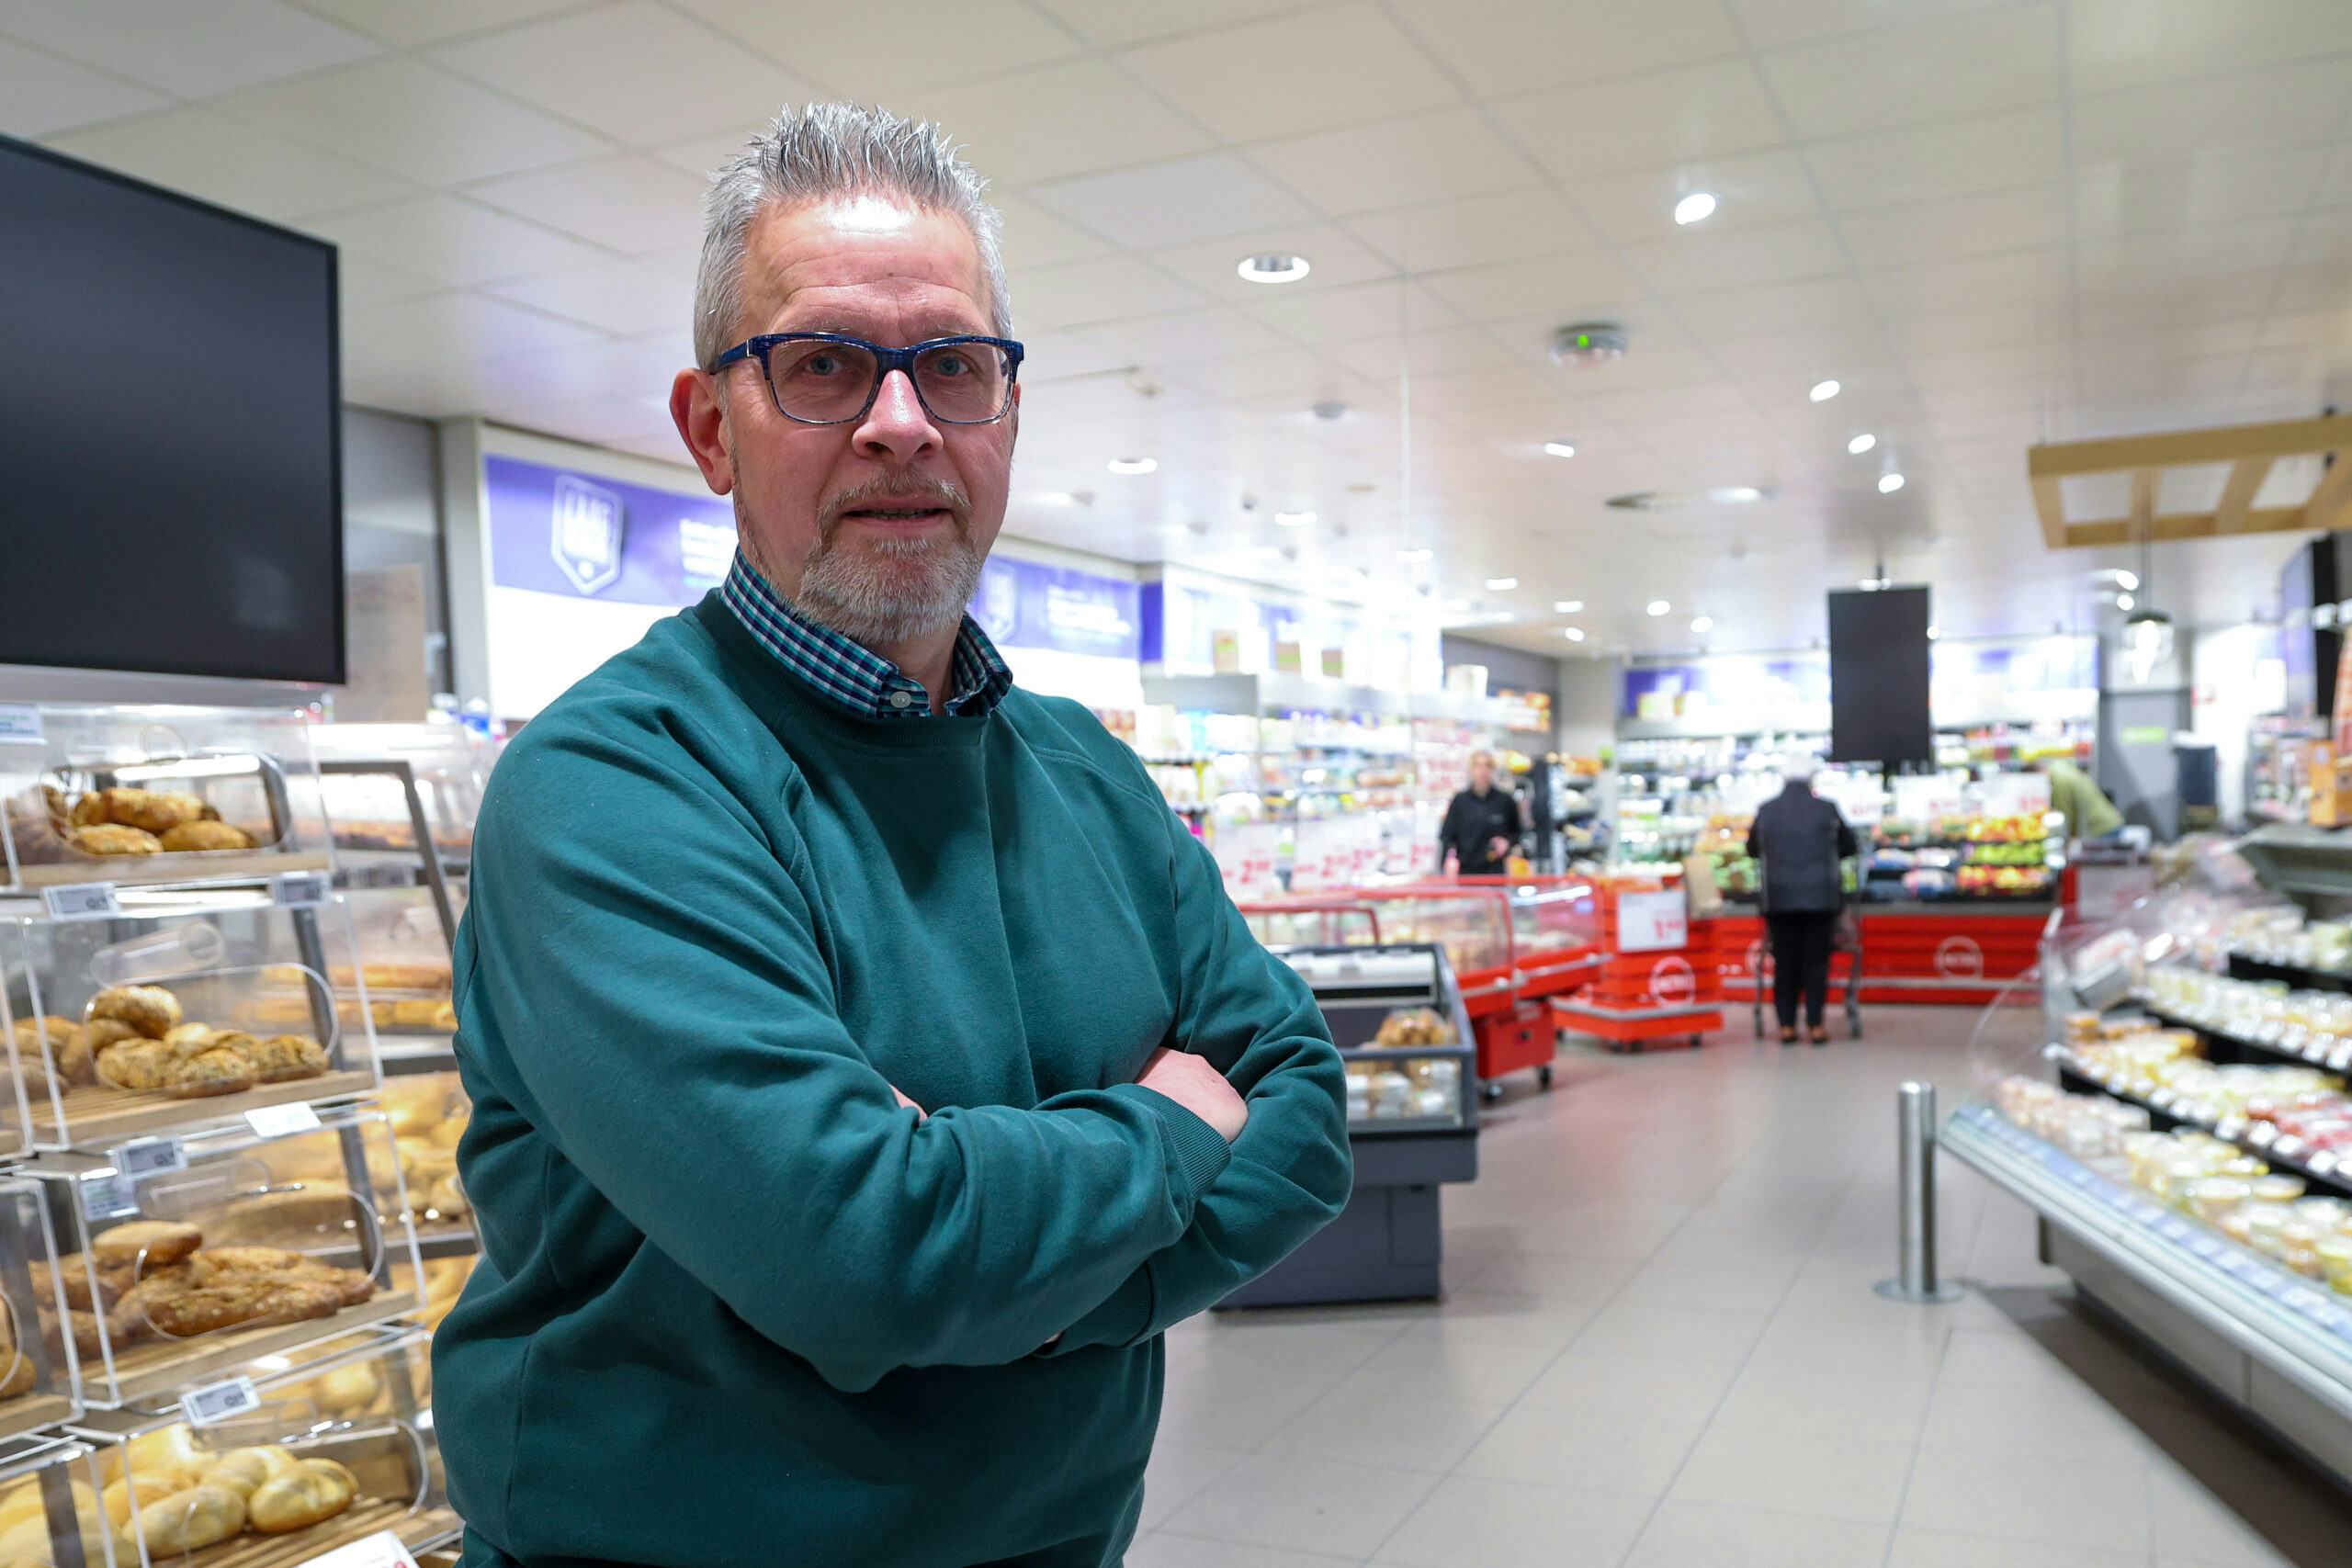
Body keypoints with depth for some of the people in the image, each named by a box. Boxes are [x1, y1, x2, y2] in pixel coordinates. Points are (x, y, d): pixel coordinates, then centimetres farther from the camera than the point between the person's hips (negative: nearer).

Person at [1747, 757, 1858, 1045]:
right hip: (1820, 897, -1)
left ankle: (1786, 1025, 6)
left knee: (1784, 962, 7)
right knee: (1816, 962, 5)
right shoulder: (1826, 810, -2)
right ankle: (1815, 1025, 3)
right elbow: (1850, 847, 11)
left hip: (1779, 899, 1)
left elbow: (1753, 849, 15)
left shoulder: (1766, 811, 2)